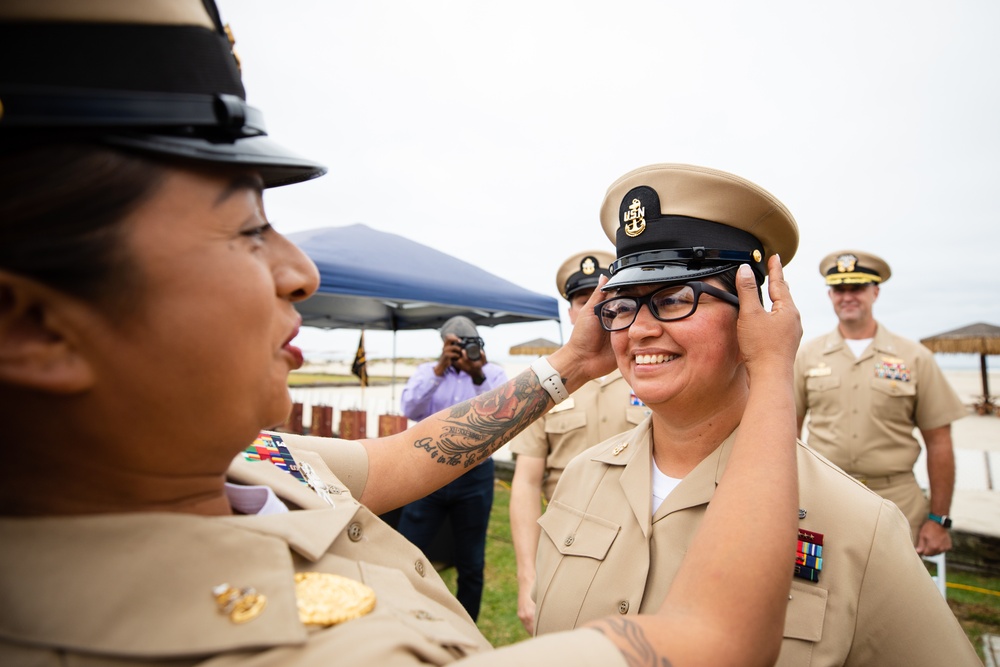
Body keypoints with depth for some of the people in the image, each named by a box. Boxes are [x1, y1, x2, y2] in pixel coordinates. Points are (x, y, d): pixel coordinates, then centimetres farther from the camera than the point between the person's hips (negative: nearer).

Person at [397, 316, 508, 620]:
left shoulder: (493, 374, 0)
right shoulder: (428, 371, 3)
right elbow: (411, 410, -15)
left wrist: (478, 377, -30)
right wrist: (440, 369, -25)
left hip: (474, 478, 0)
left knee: (471, 565, 13)